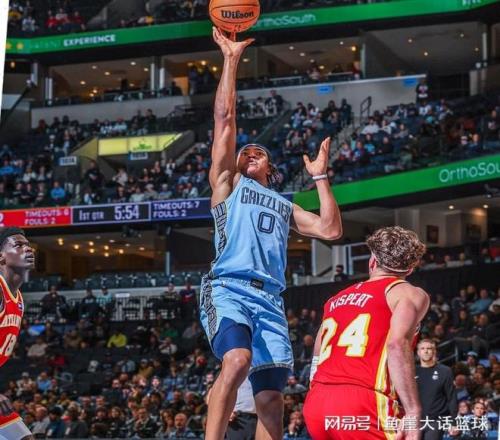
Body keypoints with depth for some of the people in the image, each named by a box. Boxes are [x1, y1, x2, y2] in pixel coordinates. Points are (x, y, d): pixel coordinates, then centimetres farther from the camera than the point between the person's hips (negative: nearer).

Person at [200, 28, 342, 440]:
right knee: (237, 360, -32)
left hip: (270, 300, 5)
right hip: (229, 289, -5)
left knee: (271, 399, -3)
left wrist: (321, 177, 18)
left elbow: (330, 230, 16)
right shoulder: (227, 184, 19)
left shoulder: (285, 207, 30)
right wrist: (232, 59, 9)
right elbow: (225, 117, 12)